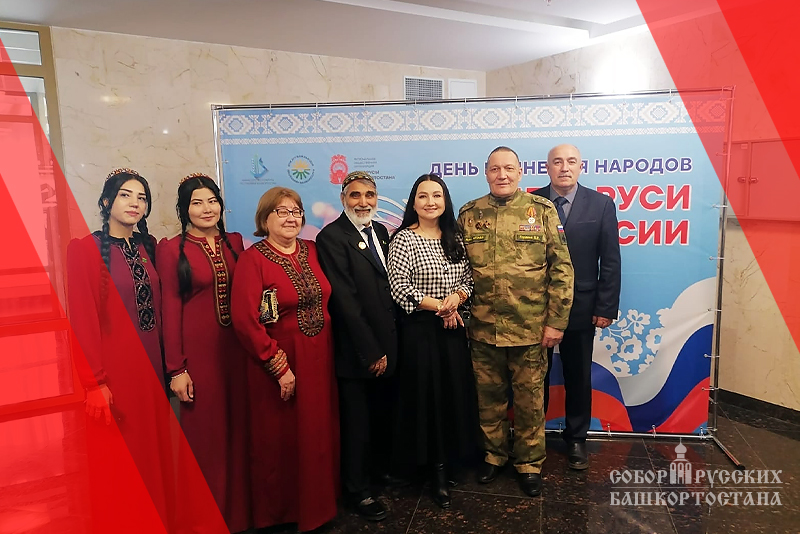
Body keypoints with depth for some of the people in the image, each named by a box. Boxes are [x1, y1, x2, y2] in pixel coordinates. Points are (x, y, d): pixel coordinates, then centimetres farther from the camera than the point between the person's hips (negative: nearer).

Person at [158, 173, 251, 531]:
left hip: (236, 347, 4)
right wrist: (176, 369, -10)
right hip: (198, 350, -4)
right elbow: (170, 309, -7)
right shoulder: (173, 249, -5)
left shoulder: (235, 242, 7)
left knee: (238, 428, 12)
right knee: (204, 432, 6)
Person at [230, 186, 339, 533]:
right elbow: (245, 320, -17)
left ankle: (318, 502, 36)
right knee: (282, 439, 8)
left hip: (319, 359, 5)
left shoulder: (312, 251, 6)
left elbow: (326, 301, 9)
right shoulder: (253, 259, -10)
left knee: (319, 433, 14)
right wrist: (279, 366, -16)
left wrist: (326, 352, 3)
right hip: (280, 363, -5)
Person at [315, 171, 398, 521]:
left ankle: (382, 466, 42)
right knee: (357, 421, 8)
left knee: (384, 412, 19)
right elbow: (345, 300, -17)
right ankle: (357, 488, 27)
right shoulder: (331, 237, -14)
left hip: (386, 345, 7)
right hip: (356, 350, -6)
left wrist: (387, 346, 6)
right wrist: (371, 352, -14)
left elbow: (389, 284, 11)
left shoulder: (380, 231, 9)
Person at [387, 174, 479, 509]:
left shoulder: (454, 238, 9)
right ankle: (437, 469, 20)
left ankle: (449, 461, 24)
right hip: (420, 328, -5)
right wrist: (438, 306, -12)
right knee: (427, 395, 3)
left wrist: (457, 297, -12)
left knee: (456, 392, 7)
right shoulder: (403, 239, -7)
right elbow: (399, 287, -14)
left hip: (453, 327, 5)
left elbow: (469, 277, 9)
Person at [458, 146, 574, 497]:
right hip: (483, 327, 2)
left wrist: (556, 321, -7)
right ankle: (494, 454, 34)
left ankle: (530, 462, 29)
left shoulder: (542, 211, -2)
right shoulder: (469, 215, 4)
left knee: (530, 399, 10)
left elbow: (561, 269, -3)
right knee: (489, 396, 14)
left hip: (530, 328, -2)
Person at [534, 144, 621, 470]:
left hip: (581, 308, 0)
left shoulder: (601, 204, -1)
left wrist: (606, 308, -7)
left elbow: (610, 261, -2)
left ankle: (576, 439, 32)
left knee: (578, 378, 14)